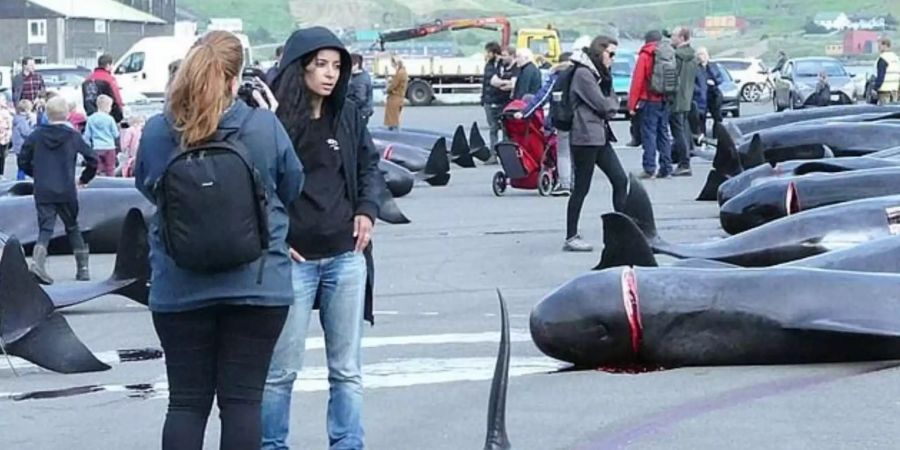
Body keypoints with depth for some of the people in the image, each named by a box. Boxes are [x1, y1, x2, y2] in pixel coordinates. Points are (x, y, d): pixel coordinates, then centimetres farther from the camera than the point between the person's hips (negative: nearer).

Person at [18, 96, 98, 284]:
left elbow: (23, 161, 4)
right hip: (66, 191, -1)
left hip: (42, 192, 1)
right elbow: (92, 160, -3)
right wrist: (84, 179, 14)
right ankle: (83, 268, 17)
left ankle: (37, 262, -25)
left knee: (45, 229, 1)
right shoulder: (73, 136, -3)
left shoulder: (36, 135, 0)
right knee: (72, 228, 15)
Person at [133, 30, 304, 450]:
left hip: (180, 289, 1)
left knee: (186, 401, 8)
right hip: (256, 285, -1)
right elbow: (292, 188, 7)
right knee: (242, 399, 4)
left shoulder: (156, 131, -5)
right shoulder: (265, 127, -10)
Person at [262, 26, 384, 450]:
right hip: (293, 258, -4)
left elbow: (369, 165, 19)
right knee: (281, 368, 2)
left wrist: (367, 209, 4)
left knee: (347, 368, 11)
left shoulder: (348, 116, 5)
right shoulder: (273, 119, -9)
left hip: (346, 256, 4)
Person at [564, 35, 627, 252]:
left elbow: (613, 103, 14)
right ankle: (571, 238, 1)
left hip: (600, 136, 9)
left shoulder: (600, 74, 18)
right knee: (582, 188, -5)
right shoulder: (583, 74, -12)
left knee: (620, 180, 4)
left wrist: (609, 105, -6)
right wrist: (612, 104, 5)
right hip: (586, 137, -9)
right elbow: (603, 105, -15)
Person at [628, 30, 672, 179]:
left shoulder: (645, 57, -7)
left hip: (649, 101, -5)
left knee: (649, 134, -4)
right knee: (663, 133, 11)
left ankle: (649, 168, -10)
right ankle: (666, 168, 11)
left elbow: (637, 82, -10)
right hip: (665, 101, 5)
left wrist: (632, 104, -7)